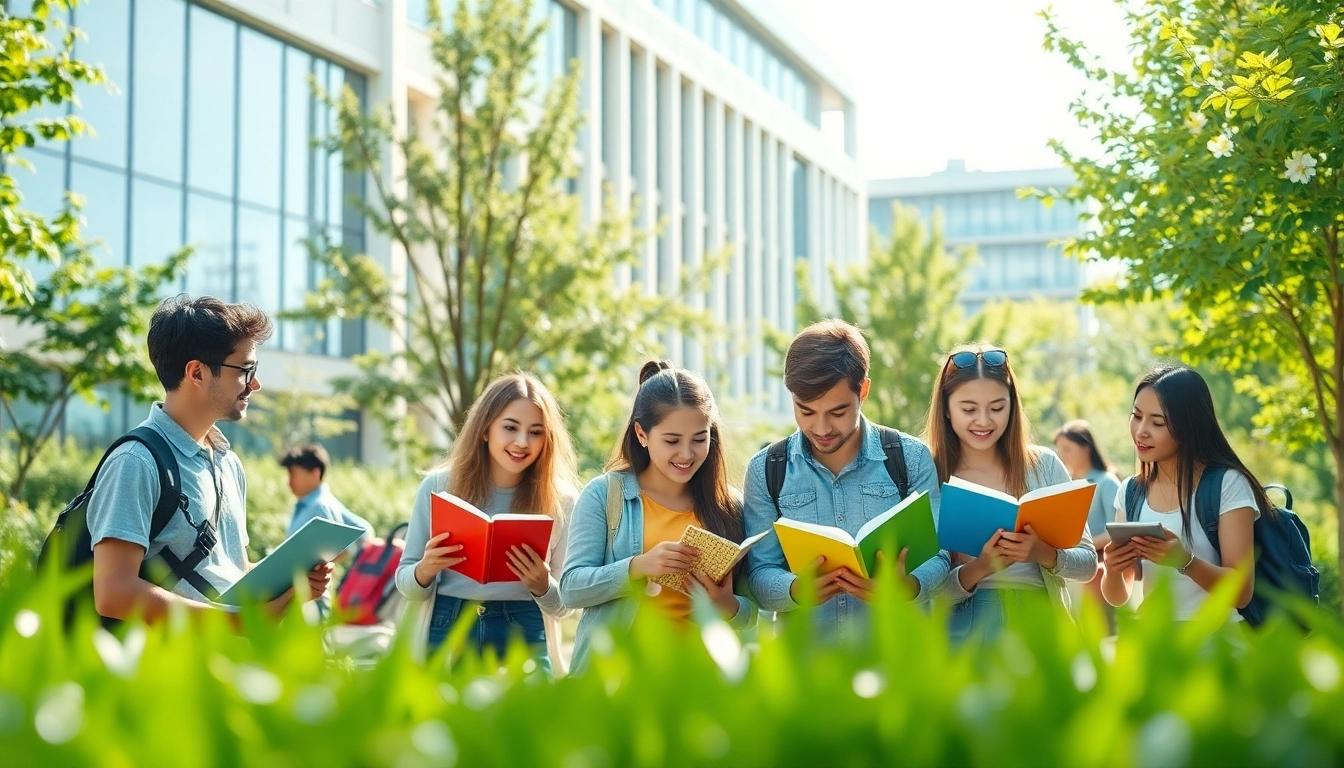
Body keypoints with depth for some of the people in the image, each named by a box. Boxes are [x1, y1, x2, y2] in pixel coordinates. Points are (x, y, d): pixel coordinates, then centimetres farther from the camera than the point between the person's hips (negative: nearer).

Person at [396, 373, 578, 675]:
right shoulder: (439, 485, -1)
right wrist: (425, 570, -17)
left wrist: (542, 587, -18)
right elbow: (405, 582, 4)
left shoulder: (560, 501, -2)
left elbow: (563, 605, 3)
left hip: (523, 640, 0)